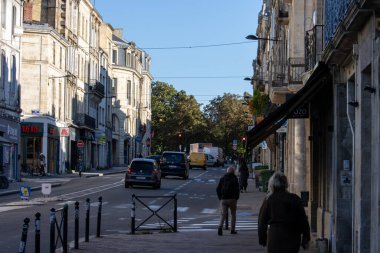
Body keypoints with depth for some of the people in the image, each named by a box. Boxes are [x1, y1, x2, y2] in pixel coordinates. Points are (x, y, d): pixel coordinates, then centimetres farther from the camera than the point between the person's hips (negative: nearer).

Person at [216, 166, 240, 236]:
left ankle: (220, 227, -23)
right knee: (233, 214, 11)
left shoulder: (222, 178, 10)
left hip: (223, 199, 3)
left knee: (223, 214, 1)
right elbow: (237, 190, -9)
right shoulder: (234, 178, -3)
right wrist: (236, 198, 1)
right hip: (232, 199, -3)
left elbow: (218, 189, 8)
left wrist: (220, 198, 13)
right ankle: (232, 229, 10)